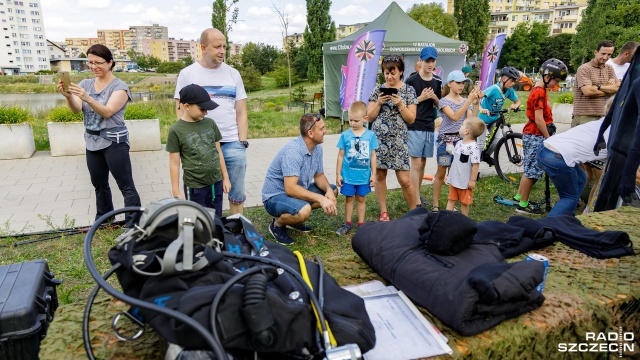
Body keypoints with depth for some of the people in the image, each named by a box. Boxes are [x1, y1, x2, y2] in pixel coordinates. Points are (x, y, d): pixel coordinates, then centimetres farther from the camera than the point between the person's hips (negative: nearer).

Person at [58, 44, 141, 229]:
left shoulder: (119, 86, -9)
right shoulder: (85, 84, 7)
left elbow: (107, 112, -21)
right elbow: (76, 109, -7)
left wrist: (87, 98, -35)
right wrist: (68, 96, -27)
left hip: (114, 141, -6)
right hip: (92, 142, 7)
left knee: (126, 186, -6)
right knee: (99, 184, 18)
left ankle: (133, 227, -2)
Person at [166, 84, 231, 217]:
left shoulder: (210, 123, 1)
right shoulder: (176, 130, -10)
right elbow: (174, 164, -6)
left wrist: (225, 177, 10)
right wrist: (176, 192, -6)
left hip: (216, 183, 4)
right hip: (195, 187, -4)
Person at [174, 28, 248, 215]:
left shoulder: (233, 74, 11)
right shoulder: (187, 74, 5)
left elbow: (241, 112, 10)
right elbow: (181, 111, 3)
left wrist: (242, 142, 2)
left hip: (232, 143, 2)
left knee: (237, 192, 6)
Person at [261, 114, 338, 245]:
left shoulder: (317, 148, -2)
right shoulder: (293, 151, -29)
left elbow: (319, 176, 8)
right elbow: (290, 188, -34)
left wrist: (328, 190, -14)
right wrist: (320, 198, -35)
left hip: (298, 190, 9)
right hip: (275, 196, -9)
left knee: (333, 190, 6)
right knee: (304, 210, -36)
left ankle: (295, 219, 12)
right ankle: (277, 224, -3)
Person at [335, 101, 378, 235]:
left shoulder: (370, 135, -3)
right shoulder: (345, 135, -6)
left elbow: (373, 155, 3)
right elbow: (340, 155, 0)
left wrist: (373, 174, 3)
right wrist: (338, 174, -1)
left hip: (364, 175, 1)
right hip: (348, 175, -1)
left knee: (361, 199, 13)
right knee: (349, 199, 10)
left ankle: (361, 224, 24)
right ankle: (348, 224, 22)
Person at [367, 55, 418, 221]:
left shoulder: (408, 90, 2)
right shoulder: (378, 90, 6)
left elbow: (411, 119, -1)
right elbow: (369, 117, 4)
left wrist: (400, 104, -14)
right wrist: (379, 103, -11)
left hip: (398, 139, -2)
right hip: (378, 138, 2)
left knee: (404, 180, -4)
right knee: (380, 175, 6)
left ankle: (414, 212, 16)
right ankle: (383, 211, 20)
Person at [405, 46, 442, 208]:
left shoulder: (437, 81, 9)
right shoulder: (411, 81, -7)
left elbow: (439, 105, 15)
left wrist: (434, 97, -5)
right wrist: (421, 98, -16)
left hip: (429, 127, 6)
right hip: (414, 127, -5)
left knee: (423, 162, 12)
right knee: (416, 163, -7)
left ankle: (416, 194, 25)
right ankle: (417, 202, -6)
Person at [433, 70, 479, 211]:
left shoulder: (465, 101, 7)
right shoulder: (444, 101, -7)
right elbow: (454, 117, -23)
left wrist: (476, 103, -13)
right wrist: (469, 100, -27)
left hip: (460, 140, 4)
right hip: (446, 140, -4)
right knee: (441, 173, 3)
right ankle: (435, 204, 12)